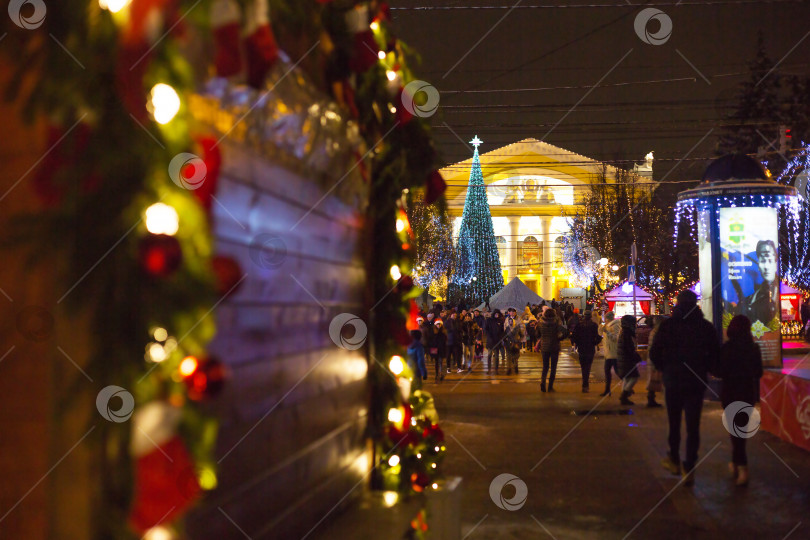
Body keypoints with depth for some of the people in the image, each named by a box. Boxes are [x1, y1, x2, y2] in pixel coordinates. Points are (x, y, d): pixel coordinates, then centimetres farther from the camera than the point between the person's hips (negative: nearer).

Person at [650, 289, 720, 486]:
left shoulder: (668, 325, -7)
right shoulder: (706, 326, -3)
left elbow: (654, 353, -7)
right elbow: (715, 353, -1)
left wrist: (664, 369, 10)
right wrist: (703, 370, 12)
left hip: (673, 381, 0)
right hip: (696, 383, 0)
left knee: (674, 422, 16)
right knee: (693, 426, 3)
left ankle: (674, 460, 28)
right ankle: (689, 469, 0)